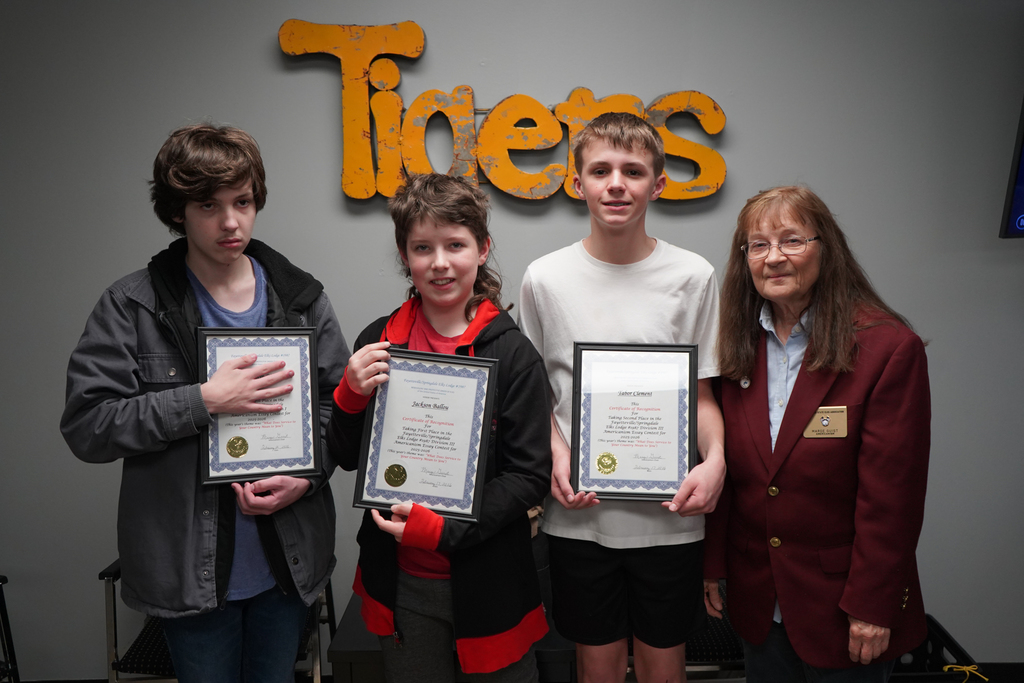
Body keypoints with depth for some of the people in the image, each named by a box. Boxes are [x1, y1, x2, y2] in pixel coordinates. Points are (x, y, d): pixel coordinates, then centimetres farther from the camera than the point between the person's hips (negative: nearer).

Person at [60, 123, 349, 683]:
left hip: (287, 562, 3)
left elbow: (340, 401, 4)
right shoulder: (131, 306, -9)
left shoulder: (301, 298, -1)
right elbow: (85, 426, -13)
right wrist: (204, 401, -23)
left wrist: (306, 476, -13)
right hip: (190, 570, -2)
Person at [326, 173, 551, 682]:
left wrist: (443, 531, -19)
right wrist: (353, 396, -14)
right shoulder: (380, 342, -2)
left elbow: (531, 475, -12)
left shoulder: (512, 353, -11)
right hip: (400, 582, 3)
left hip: (488, 579, -2)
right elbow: (347, 459, 4)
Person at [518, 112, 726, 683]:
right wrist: (556, 455, -11)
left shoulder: (693, 276, -3)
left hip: (669, 512, 0)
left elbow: (703, 390, 3)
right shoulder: (545, 278, -2)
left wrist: (715, 459, -15)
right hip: (579, 512, 0)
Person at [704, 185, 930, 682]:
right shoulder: (738, 349, 0)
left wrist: (872, 607, -14)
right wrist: (711, 565, 4)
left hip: (840, 604, -4)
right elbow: (722, 469, 4)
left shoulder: (890, 348, -15)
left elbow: (891, 497, -15)